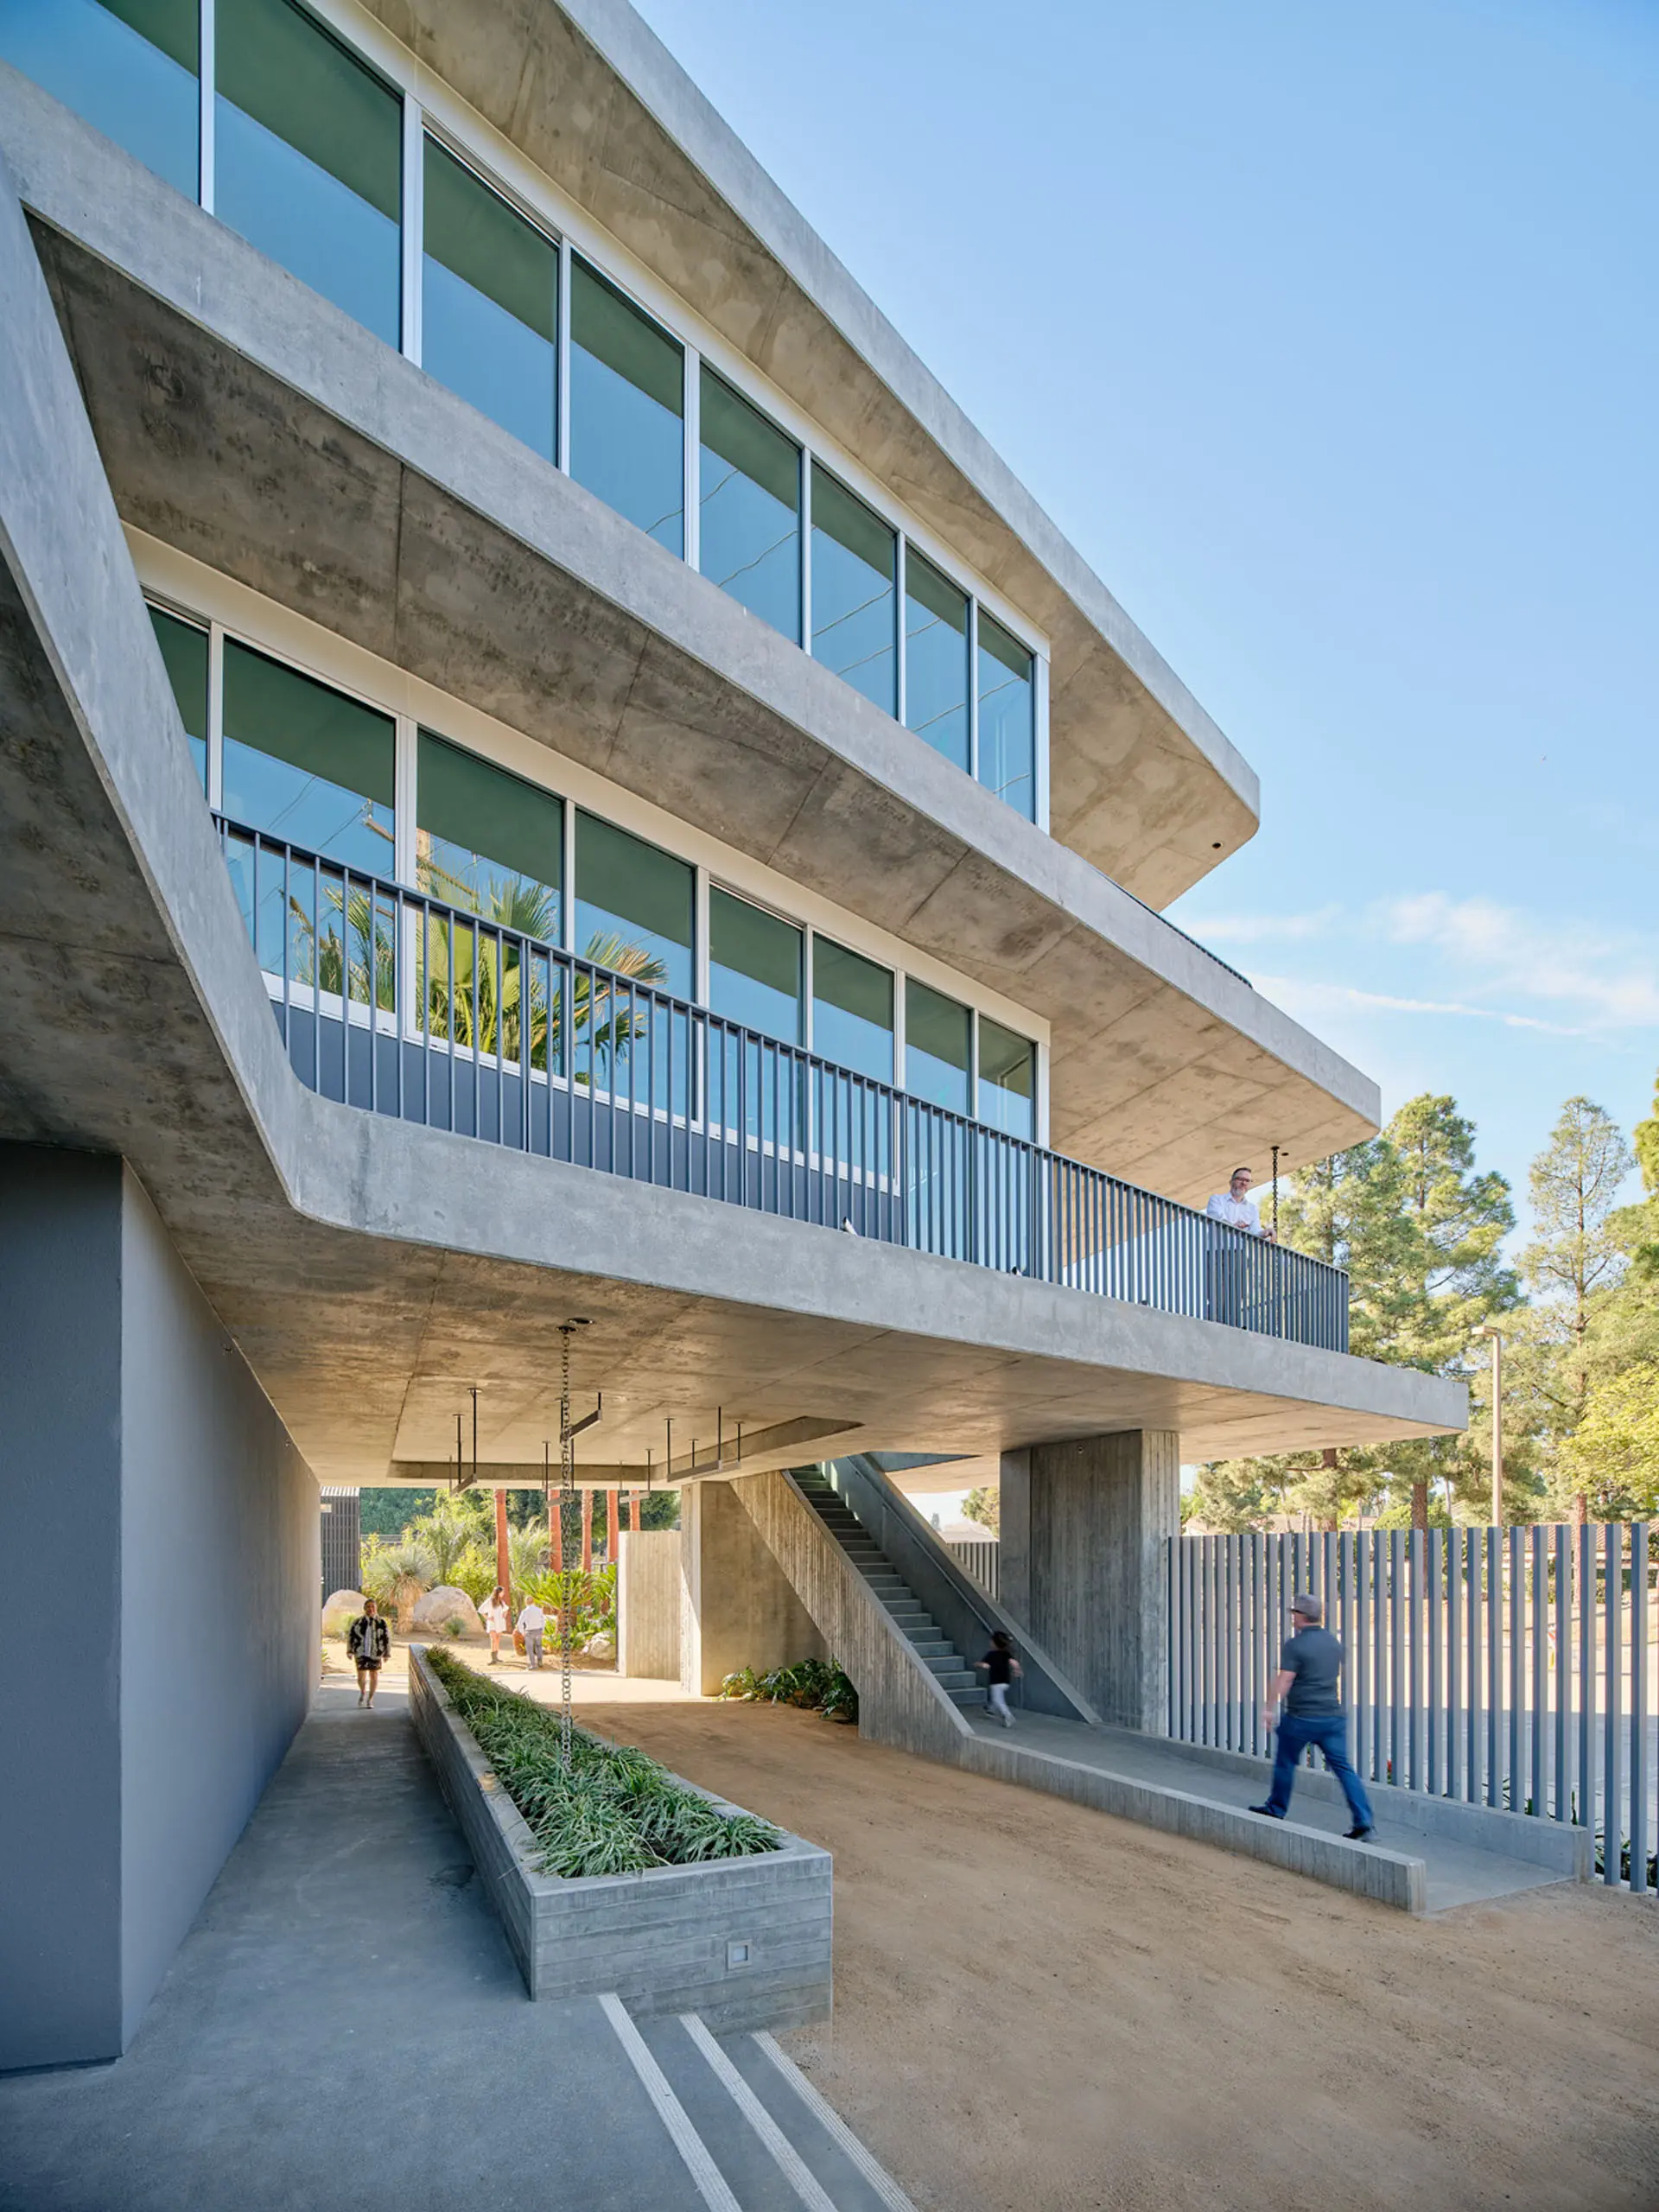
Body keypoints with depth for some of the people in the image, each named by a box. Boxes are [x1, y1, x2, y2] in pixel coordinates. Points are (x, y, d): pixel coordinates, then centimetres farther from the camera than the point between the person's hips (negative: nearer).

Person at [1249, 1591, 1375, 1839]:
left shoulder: (1295, 1644, -12)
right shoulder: (1333, 1641, 9)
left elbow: (1283, 1680, -16)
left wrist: (1269, 1707, -11)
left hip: (1301, 1717, -6)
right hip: (1333, 1715, 6)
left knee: (1285, 1763, 13)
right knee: (1343, 1767, 3)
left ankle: (1276, 1810, 26)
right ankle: (1363, 1822, -6)